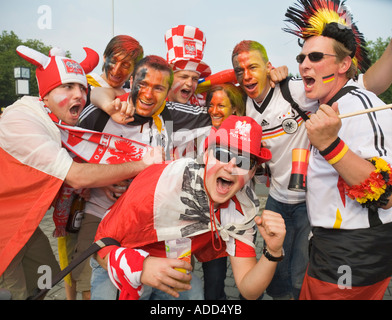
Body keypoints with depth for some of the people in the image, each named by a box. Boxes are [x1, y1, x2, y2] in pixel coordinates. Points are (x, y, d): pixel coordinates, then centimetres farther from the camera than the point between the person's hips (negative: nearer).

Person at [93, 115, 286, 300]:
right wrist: (140, 268, -42)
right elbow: (102, 244, -22)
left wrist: (273, 252, -35)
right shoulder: (158, 186, -34)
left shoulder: (243, 209, -17)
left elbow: (248, 290, -15)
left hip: (175, 273, 4)